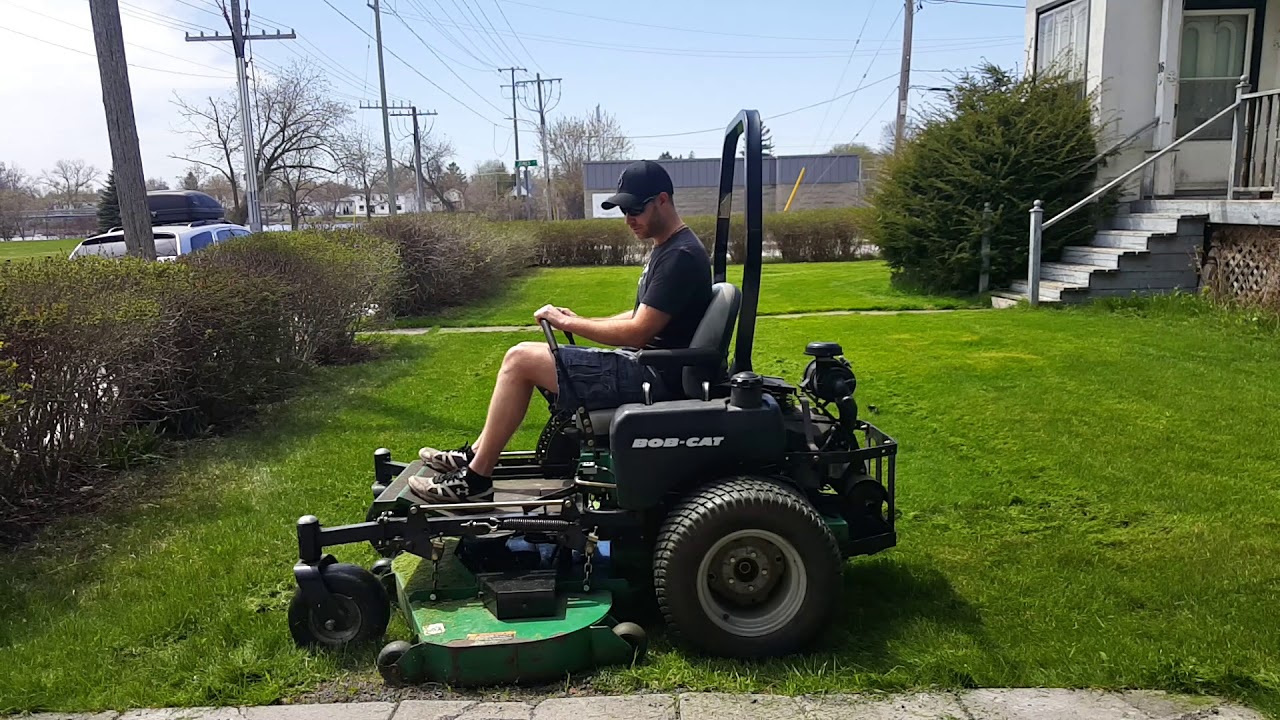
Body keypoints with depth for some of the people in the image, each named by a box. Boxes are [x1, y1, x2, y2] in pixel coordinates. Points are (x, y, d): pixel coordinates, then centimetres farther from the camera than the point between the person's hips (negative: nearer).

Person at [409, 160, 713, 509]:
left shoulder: (681, 255, -18)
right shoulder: (663, 247, 15)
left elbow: (637, 332, -21)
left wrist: (569, 323, -11)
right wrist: (579, 321, 8)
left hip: (655, 376, -11)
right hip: (645, 362, 11)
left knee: (520, 359, -14)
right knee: (525, 357, 12)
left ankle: (475, 479, -4)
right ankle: (474, 456, 16)